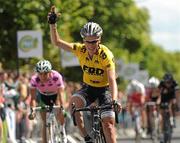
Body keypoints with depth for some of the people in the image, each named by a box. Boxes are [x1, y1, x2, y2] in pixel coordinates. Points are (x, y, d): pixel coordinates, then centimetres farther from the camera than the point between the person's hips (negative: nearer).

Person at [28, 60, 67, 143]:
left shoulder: (56, 77, -36)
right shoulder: (34, 79, -31)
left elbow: (61, 94, -40)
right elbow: (33, 97, -33)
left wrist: (62, 108, -54)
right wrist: (32, 110, -49)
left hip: (55, 95, -1)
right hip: (43, 96, 1)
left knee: (59, 114, -24)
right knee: (45, 122, -6)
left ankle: (62, 129, 5)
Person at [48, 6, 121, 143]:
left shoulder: (106, 55, -26)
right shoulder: (80, 49, -14)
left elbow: (112, 80, -34)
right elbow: (57, 42, -13)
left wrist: (114, 100, -49)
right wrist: (53, 24, -27)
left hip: (104, 89, -3)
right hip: (88, 87, 3)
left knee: (108, 123, -17)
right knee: (74, 102, -28)